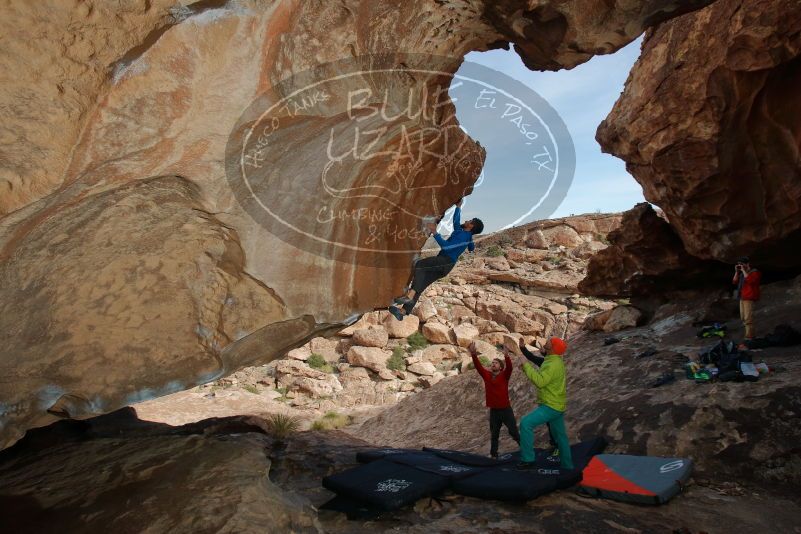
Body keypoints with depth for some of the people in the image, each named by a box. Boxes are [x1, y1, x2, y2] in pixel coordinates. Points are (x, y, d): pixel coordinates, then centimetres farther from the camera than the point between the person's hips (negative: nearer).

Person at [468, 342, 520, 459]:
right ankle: (493, 454, 25)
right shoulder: (487, 375, 2)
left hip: (506, 409, -4)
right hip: (493, 410, 4)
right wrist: (474, 355, -24)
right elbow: (478, 366, -7)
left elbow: (509, 367, -25)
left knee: (513, 431, 3)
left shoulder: (504, 376, -7)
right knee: (494, 434, 14)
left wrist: (506, 356, -43)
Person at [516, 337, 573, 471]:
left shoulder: (553, 364, -22)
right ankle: (567, 465, 31)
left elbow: (540, 381, -31)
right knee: (560, 436, 19)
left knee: (526, 423, -18)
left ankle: (528, 459, -16)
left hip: (551, 406, -11)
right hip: (557, 405, 11)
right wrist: (527, 368, 1)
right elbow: (543, 379, 14)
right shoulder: (556, 361, 11)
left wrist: (526, 365, -25)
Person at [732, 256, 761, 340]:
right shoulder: (742, 273, 19)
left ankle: (749, 337, -14)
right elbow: (734, 282, 16)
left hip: (749, 298, -9)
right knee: (743, 317, 12)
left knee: (748, 318, -13)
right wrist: (737, 272, 7)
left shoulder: (755, 272, -4)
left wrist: (743, 270, -14)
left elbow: (749, 280, -23)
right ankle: (749, 334, 20)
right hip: (742, 297, 9)